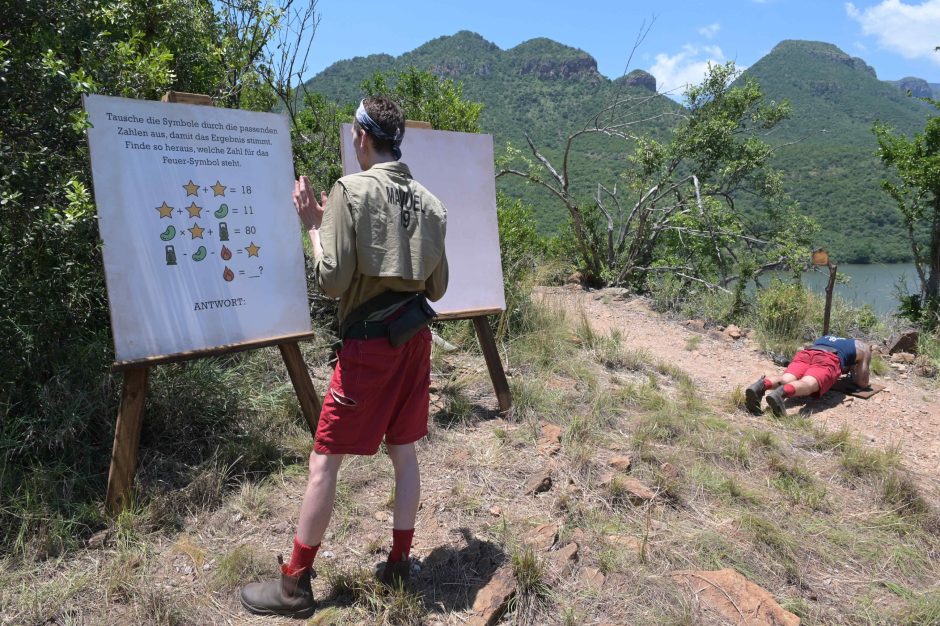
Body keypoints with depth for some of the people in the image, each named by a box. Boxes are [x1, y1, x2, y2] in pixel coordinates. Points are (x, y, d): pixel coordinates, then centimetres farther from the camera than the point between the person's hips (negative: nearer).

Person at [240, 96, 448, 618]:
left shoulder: (350, 190, -9)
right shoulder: (430, 202, 6)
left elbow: (333, 279, -12)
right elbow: (438, 287, 9)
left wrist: (313, 224, 0)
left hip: (367, 341, -6)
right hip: (415, 338, 6)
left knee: (325, 462, 4)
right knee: (405, 452, 16)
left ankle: (295, 585, 15)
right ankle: (400, 562, 28)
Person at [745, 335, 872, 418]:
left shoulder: (826, 338, 48)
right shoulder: (864, 348, 36)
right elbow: (863, 383, 29)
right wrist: (853, 372, 50)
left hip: (805, 353, 4)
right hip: (829, 359, -4)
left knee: (785, 379, -22)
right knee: (808, 384, -30)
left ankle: (762, 386, -56)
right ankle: (781, 393, -63)